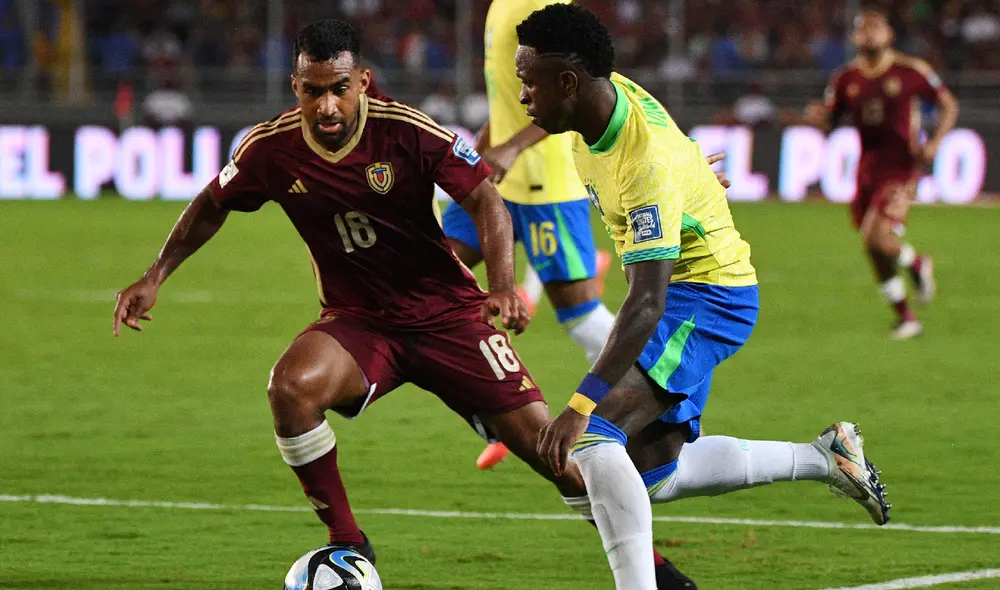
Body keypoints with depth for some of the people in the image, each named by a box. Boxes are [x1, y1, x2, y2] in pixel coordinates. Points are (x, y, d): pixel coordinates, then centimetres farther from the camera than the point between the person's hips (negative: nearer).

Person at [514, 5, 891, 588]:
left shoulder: (648, 168, -34)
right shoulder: (609, 92, -9)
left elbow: (647, 303, -39)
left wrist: (582, 405, -46)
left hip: (706, 298, -10)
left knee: (592, 433, -25)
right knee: (655, 475, 14)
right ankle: (825, 458, 27)